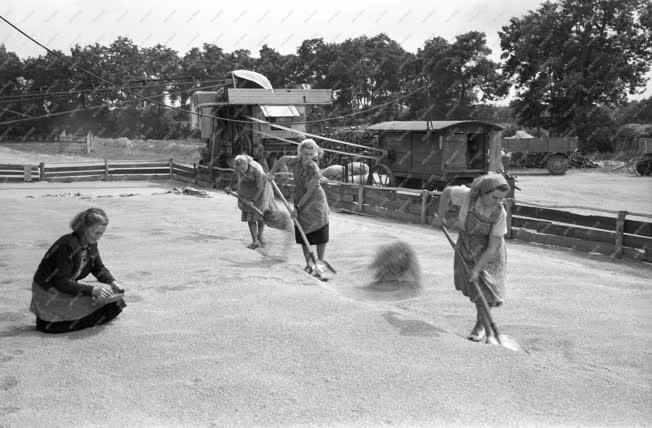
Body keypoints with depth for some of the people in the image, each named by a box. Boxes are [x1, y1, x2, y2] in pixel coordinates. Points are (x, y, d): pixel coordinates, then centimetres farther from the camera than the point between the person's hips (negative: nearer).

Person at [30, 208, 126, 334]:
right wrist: (91, 290, -33)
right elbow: (62, 282, -27)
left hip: (67, 288, 9)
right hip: (48, 294, -9)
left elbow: (99, 268, 11)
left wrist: (112, 282, -9)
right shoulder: (68, 245, -25)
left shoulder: (91, 244, 0)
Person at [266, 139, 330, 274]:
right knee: (302, 236, 6)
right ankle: (309, 265, 17)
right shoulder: (295, 161, -10)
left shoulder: (314, 170, -23)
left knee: (320, 235, -2)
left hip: (315, 202, -4)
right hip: (300, 201, 5)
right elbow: (283, 159, 14)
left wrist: (297, 207, -16)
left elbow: (309, 193, -21)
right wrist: (272, 172, 8)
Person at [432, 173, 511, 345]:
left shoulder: (500, 213, -28)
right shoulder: (468, 195, -28)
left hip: (488, 251, -1)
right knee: (474, 287, -1)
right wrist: (440, 216, -1)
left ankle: (481, 324, 25)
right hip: (467, 245, 1)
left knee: (486, 287, -2)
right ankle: (488, 331, 10)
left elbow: (492, 246, -25)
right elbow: (447, 191, -6)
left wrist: (477, 268, -25)